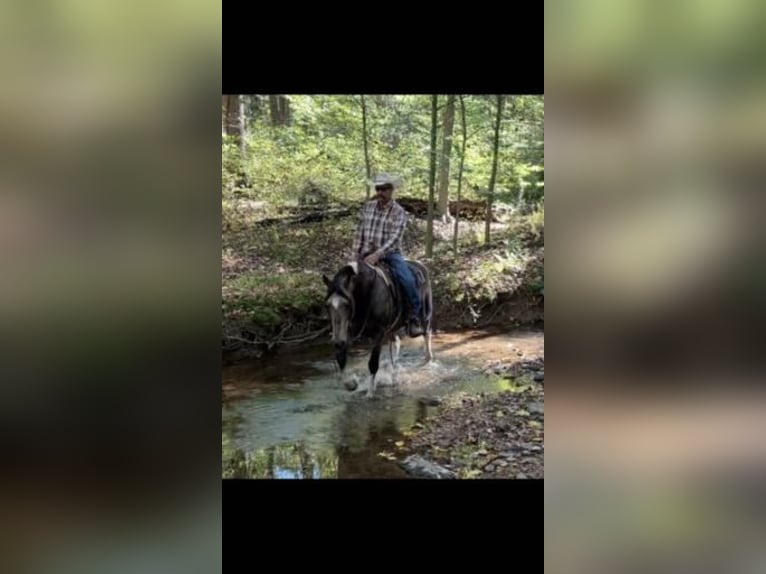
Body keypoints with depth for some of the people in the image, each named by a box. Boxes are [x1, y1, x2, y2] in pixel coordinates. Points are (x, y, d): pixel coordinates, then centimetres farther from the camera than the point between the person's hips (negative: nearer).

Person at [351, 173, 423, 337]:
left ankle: (415, 318, -9)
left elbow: (394, 238, -17)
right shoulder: (367, 207, 7)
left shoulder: (399, 212, -6)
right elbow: (359, 233, 11)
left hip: (390, 254, -4)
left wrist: (377, 254, -29)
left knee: (408, 280, -25)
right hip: (368, 254, 4)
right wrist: (355, 255, 3)